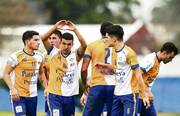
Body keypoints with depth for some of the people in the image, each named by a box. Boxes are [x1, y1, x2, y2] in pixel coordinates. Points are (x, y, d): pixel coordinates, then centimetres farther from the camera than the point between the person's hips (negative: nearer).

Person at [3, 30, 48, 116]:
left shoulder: (39, 57, 6)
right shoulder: (16, 56, -12)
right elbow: (6, 74, -8)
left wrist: (46, 88, 11)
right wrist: (12, 89, -20)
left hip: (33, 95, 6)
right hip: (18, 95, -6)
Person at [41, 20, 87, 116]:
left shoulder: (75, 55, 0)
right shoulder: (54, 53, -1)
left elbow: (84, 45, -18)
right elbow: (43, 39, -11)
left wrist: (75, 30, -22)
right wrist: (55, 27, -20)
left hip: (70, 96, 2)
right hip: (55, 95, -2)